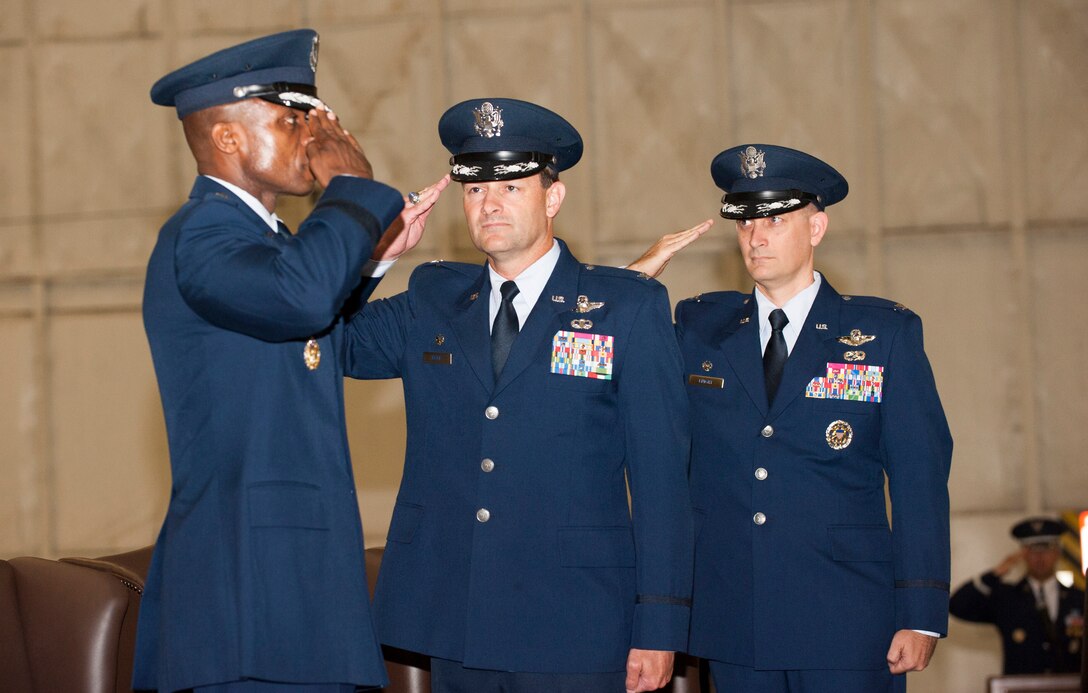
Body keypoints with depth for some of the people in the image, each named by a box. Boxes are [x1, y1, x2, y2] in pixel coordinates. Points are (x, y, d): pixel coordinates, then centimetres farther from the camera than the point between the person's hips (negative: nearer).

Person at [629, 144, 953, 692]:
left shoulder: (886, 332, 2)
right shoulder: (699, 328, 10)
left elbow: (919, 479, -1)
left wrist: (921, 616, -8)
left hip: (846, 627, -2)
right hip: (733, 623, 3)